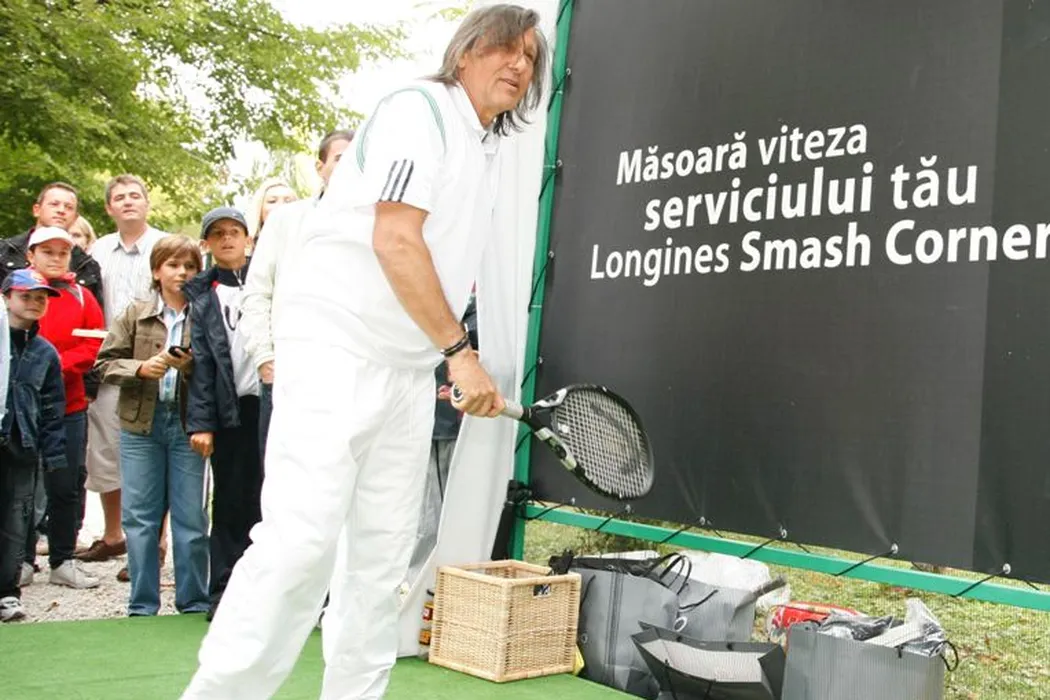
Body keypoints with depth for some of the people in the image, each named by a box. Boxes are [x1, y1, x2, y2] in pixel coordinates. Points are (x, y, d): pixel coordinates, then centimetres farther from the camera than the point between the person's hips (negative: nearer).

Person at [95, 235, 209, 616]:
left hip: (188, 422, -2)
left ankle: (194, 601, 17)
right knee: (140, 516, 7)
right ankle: (142, 605, 18)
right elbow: (106, 363, 4)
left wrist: (192, 366, -21)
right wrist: (141, 368, -12)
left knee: (191, 517, 5)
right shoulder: (135, 314, 5)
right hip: (141, 424, 2)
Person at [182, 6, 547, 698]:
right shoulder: (418, 110, -7)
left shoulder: (491, 153, 19)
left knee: (384, 556, 6)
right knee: (303, 540, -16)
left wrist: (457, 368, 12)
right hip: (336, 346, -8)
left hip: (409, 368, 8)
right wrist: (460, 349, -17)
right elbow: (395, 241, -17)